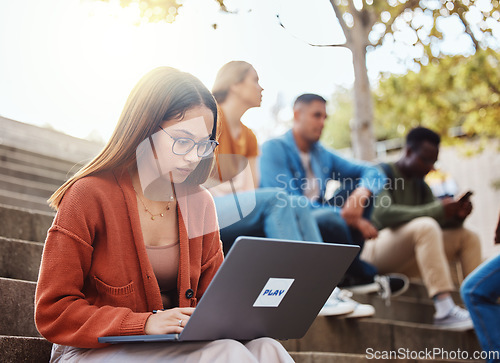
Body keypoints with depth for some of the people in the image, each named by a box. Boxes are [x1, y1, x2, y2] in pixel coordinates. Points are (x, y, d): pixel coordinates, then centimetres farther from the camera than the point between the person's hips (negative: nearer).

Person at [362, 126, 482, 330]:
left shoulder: (421, 186, 19)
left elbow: (441, 222, 14)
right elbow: (383, 214, -22)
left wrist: (456, 216, -11)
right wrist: (437, 210, -26)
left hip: (407, 263, 8)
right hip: (376, 254, -8)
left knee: (467, 237, -2)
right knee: (425, 226, -33)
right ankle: (444, 310, -43)